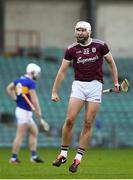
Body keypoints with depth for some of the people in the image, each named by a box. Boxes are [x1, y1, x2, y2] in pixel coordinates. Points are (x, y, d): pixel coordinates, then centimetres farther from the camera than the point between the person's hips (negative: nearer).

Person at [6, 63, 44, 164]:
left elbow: (9, 88, 20)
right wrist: (38, 111, -14)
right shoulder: (30, 82, -15)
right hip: (24, 112, -10)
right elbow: (34, 98, -20)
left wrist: (14, 99, 16)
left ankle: (34, 156, 15)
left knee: (34, 132, 15)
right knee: (20, 135, -4)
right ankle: (14, 158, 0)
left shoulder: (20, 80, 11)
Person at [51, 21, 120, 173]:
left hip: (95, 85, -1)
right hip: (78, 85, 1)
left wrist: (116, 82, 7)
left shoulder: (100, 46, -2)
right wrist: (54, 91, 1)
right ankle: (63, 154, 5)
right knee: (69, 120, -10)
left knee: (88, 123, -2)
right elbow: (62, 71, 5)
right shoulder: (71, 49, 1)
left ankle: (78, 158, 3)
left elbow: (111, 63, 11)